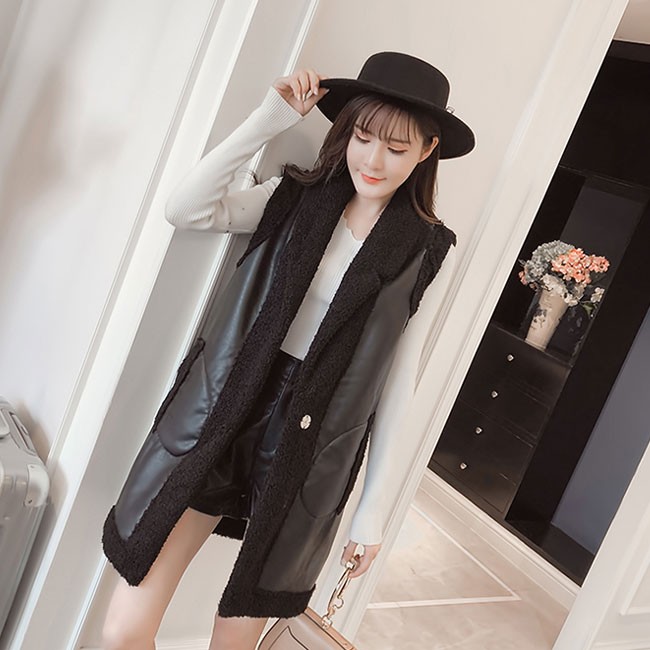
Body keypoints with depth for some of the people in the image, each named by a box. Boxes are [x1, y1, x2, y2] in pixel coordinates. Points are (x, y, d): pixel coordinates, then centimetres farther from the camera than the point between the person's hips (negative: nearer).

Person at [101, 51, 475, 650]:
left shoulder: (431, 252, -1)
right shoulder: (296, 198, 3)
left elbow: (399, 379, 1)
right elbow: (185, 209, -10)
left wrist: (375, 508, 3)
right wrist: (271, 116, -11)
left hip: (309, 447, -1)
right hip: (217, 418, 1)